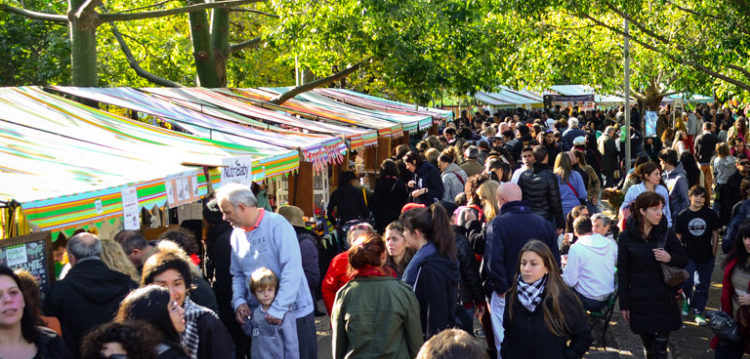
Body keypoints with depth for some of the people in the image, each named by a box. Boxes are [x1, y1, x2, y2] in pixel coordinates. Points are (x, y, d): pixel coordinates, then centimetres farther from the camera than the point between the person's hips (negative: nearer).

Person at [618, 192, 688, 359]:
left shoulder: (667, 233, -2)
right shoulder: (627, 236, -3)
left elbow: (684, 260, 8)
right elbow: (622, 272, 1)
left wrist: (670, 258, -16)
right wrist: (624, 304, 1)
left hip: (663, 300, 0)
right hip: (639, 301, 0)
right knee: (648, 345, 11)